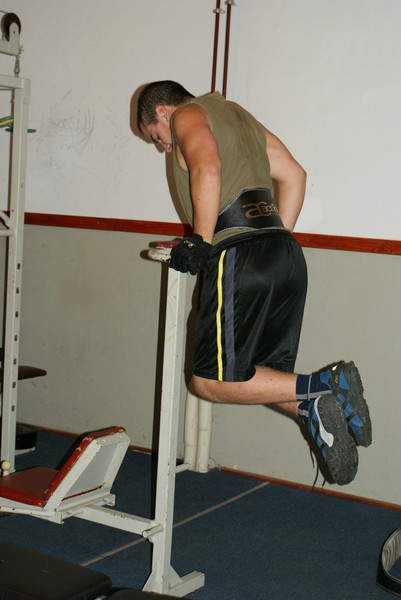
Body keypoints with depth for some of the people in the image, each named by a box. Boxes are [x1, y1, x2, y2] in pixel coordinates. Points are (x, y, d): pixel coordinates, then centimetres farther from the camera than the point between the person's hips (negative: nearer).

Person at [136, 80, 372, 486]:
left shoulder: (187, 114, 6)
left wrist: (199, 243, -11)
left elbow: (208, 167, -15)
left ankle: (320, 386, -15)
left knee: (211, 381, -3)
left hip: (241, 257, -9)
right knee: (265, 378, 14)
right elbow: (293, 175, 25)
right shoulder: (239, 117, 30)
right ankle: (317, 410, -10)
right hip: (287, 255, 9)